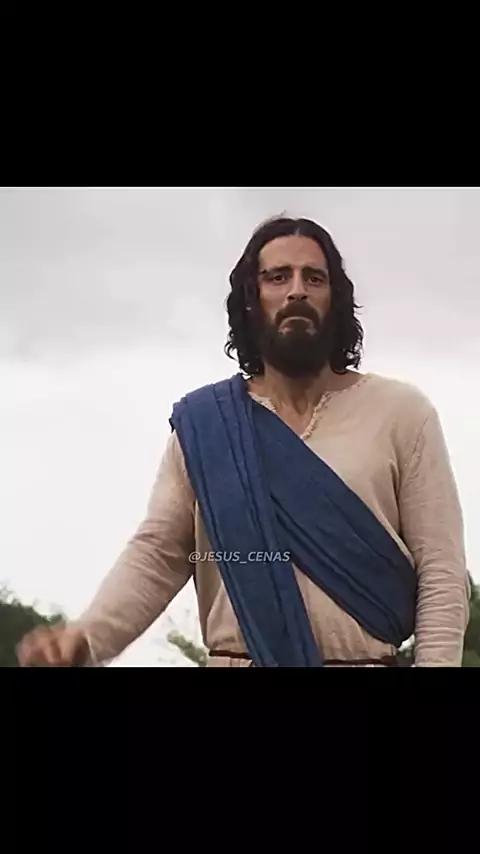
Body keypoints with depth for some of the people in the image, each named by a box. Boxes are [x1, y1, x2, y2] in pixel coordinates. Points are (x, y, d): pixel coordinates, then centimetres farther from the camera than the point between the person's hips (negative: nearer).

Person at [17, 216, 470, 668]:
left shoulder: (400, 412, 0)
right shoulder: (202, 423, 4)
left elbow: (441, 570, -3)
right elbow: (157, 554, 0)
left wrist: (436, 663, -15)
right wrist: (85, 636, -17)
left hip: (367, 662, -1)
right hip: (233, 661, 1)